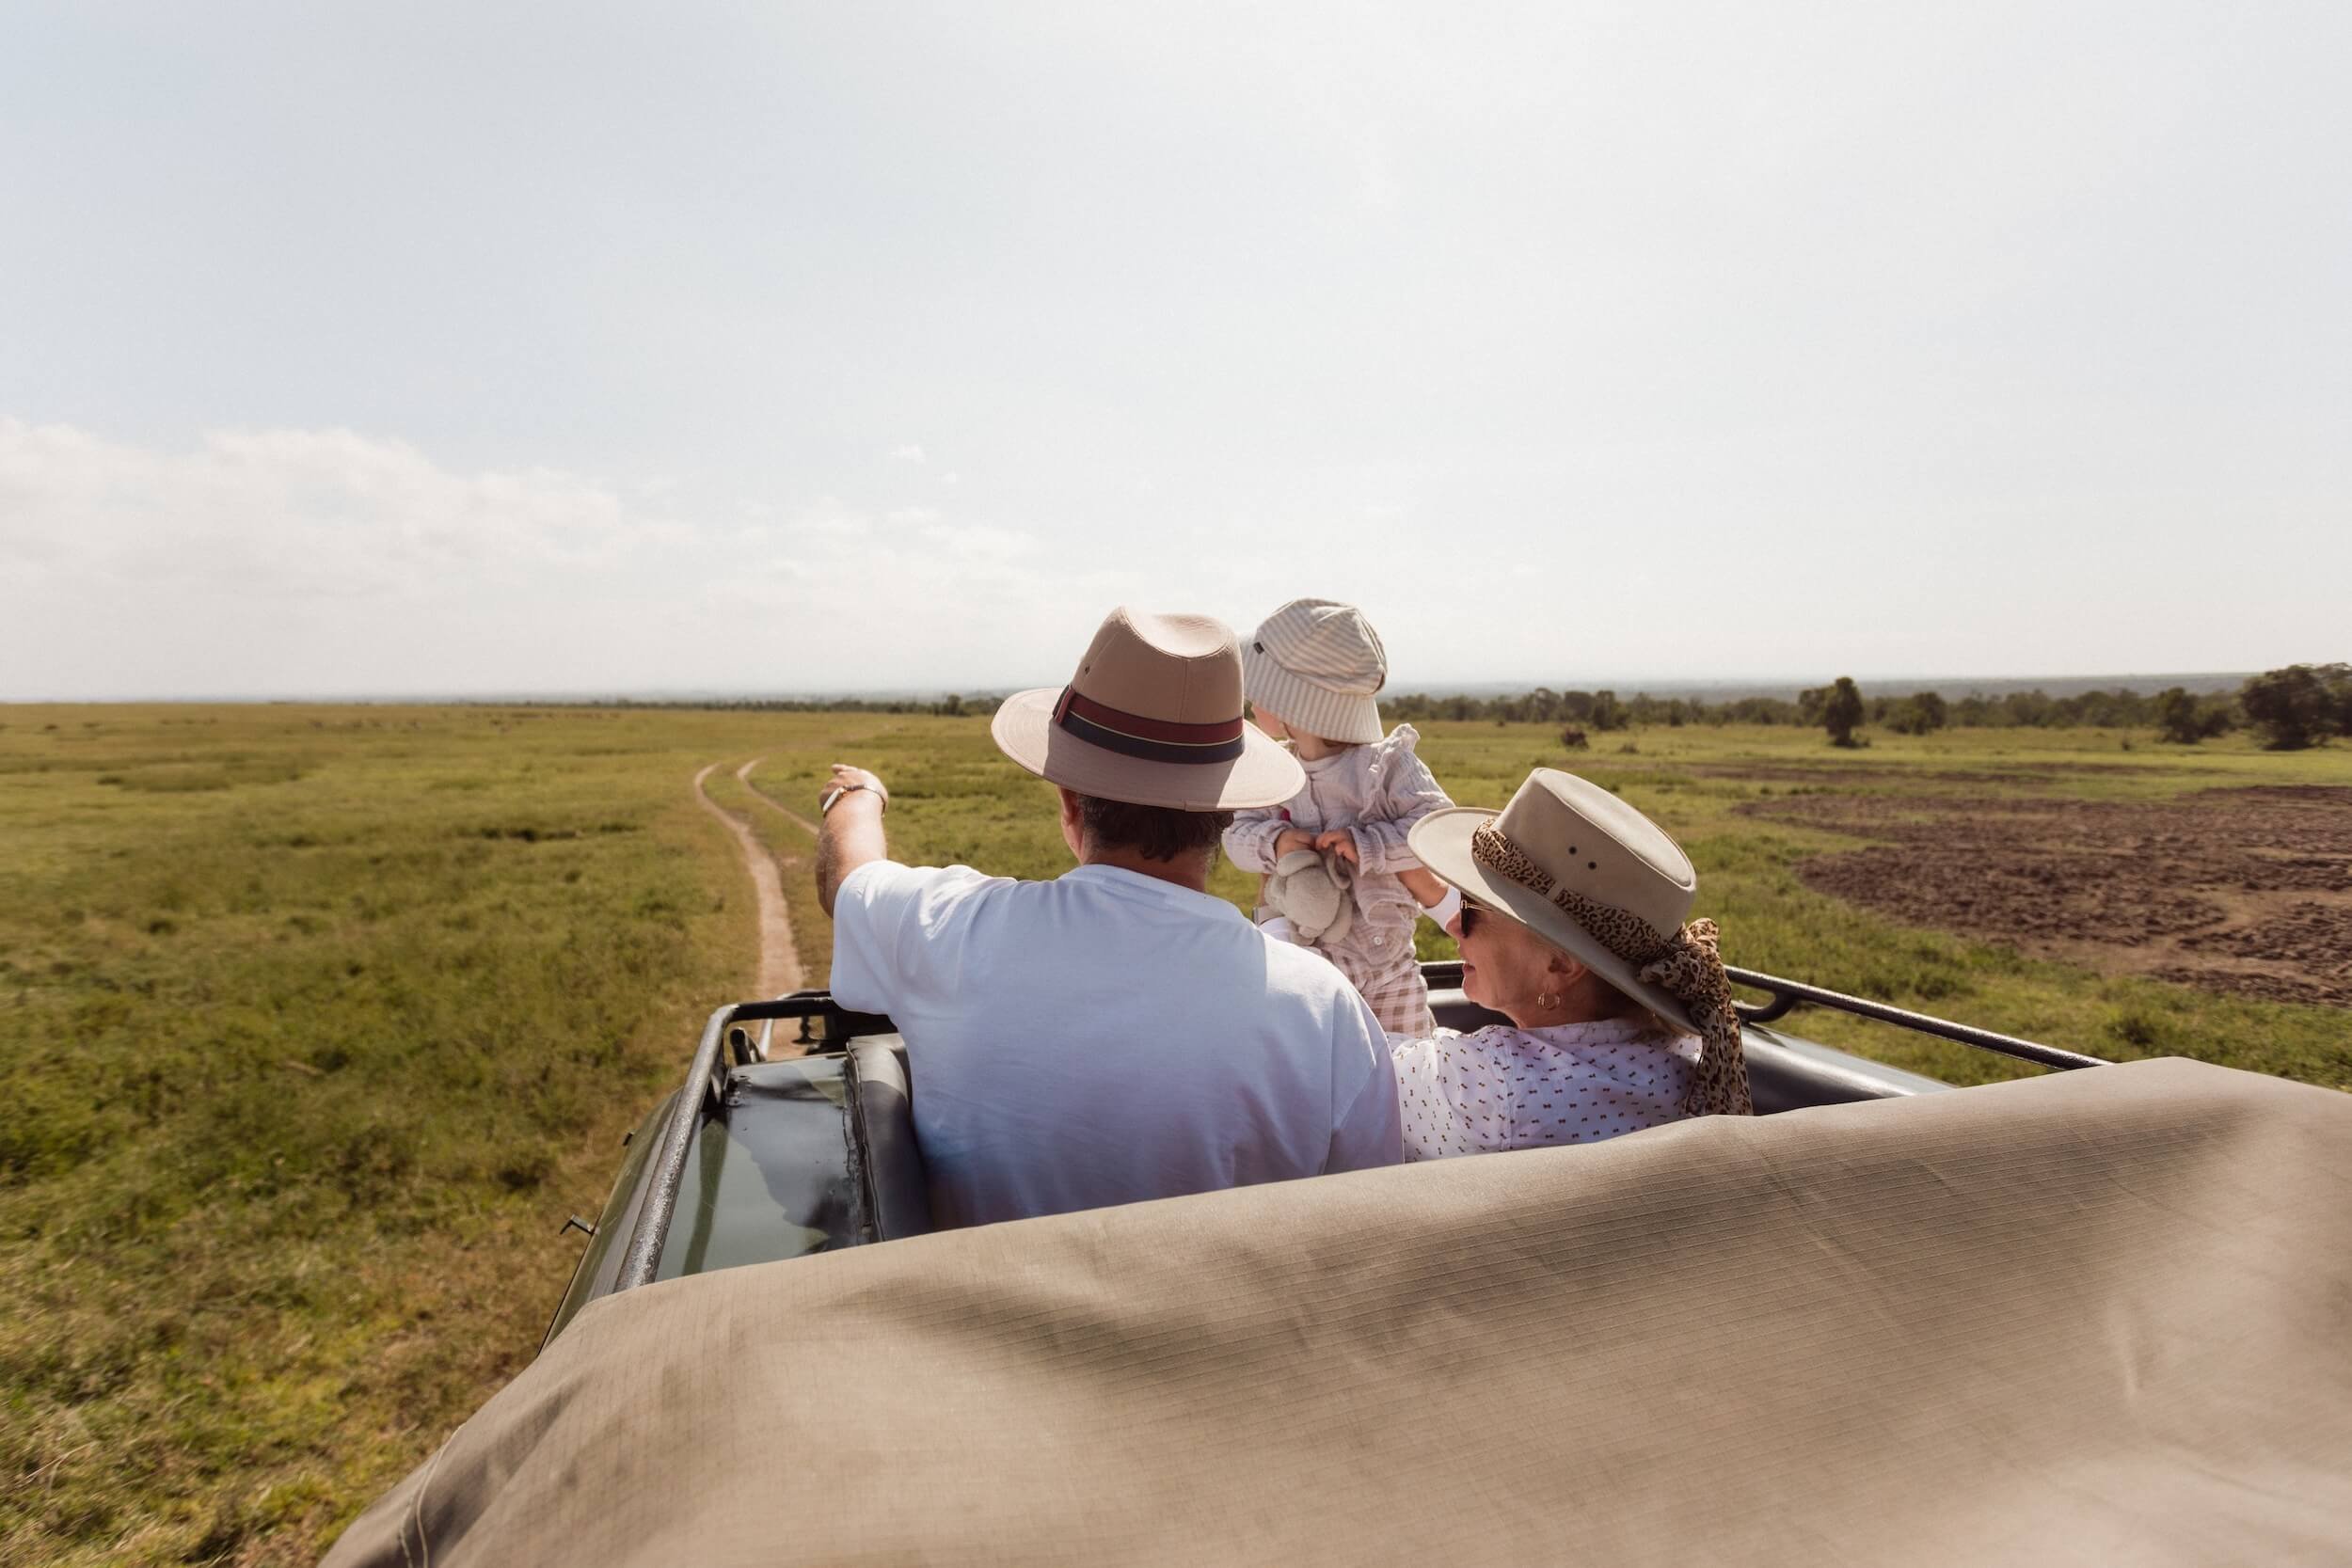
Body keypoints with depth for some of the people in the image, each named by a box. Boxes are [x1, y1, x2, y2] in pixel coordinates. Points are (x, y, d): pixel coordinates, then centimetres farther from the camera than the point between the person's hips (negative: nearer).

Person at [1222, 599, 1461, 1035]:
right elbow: (1237, 834, -1)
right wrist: (1274, 842, -22)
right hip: (1303, 953, 2)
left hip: (1388, 957, -2)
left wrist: (1365, 845, -30)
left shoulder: (1388, 764, -15)